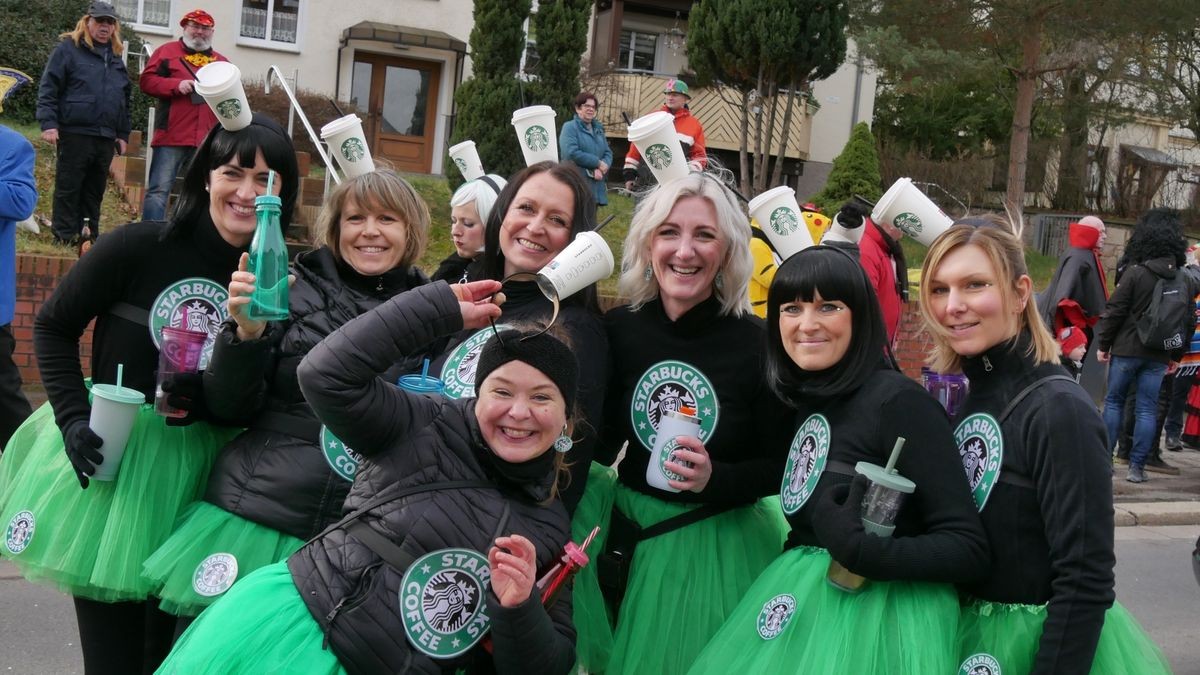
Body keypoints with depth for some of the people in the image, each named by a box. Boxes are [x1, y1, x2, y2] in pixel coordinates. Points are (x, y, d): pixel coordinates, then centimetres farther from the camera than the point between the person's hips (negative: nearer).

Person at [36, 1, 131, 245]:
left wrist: (123, 134, 17)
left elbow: (124, 99, 22)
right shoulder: (68, 49, 0)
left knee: (95, 189, 9)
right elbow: (48, 89, -5)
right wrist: (48, 124, -13)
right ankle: (65, 236, 3)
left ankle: (90, 234, 15)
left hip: (106, 137, 6)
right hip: (74, 133, -6)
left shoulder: (116, 57, 18)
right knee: (68, 187, -2)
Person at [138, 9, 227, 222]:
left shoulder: (221, 62, 18)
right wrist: (176, 85, -13)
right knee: (159, 190, -7)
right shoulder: (167, 51, 8)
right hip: (172, 137, -3)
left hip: (208, 141, 4)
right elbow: (146, 81, 0)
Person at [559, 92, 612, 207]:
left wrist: (601, 169, -12)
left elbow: (608, 153, 11)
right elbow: (571, 153, -18)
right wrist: (598, 163, -14)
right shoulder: (570, 127, -4)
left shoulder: (598, 129, 18)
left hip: (595, 187, 7)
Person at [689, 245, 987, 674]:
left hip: (875, 618, -7)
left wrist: (859, 551, -29)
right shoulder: (808, 401, 8)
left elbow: (969, 549, -18)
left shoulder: (899, 402, -15)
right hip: (803, 610, 7)